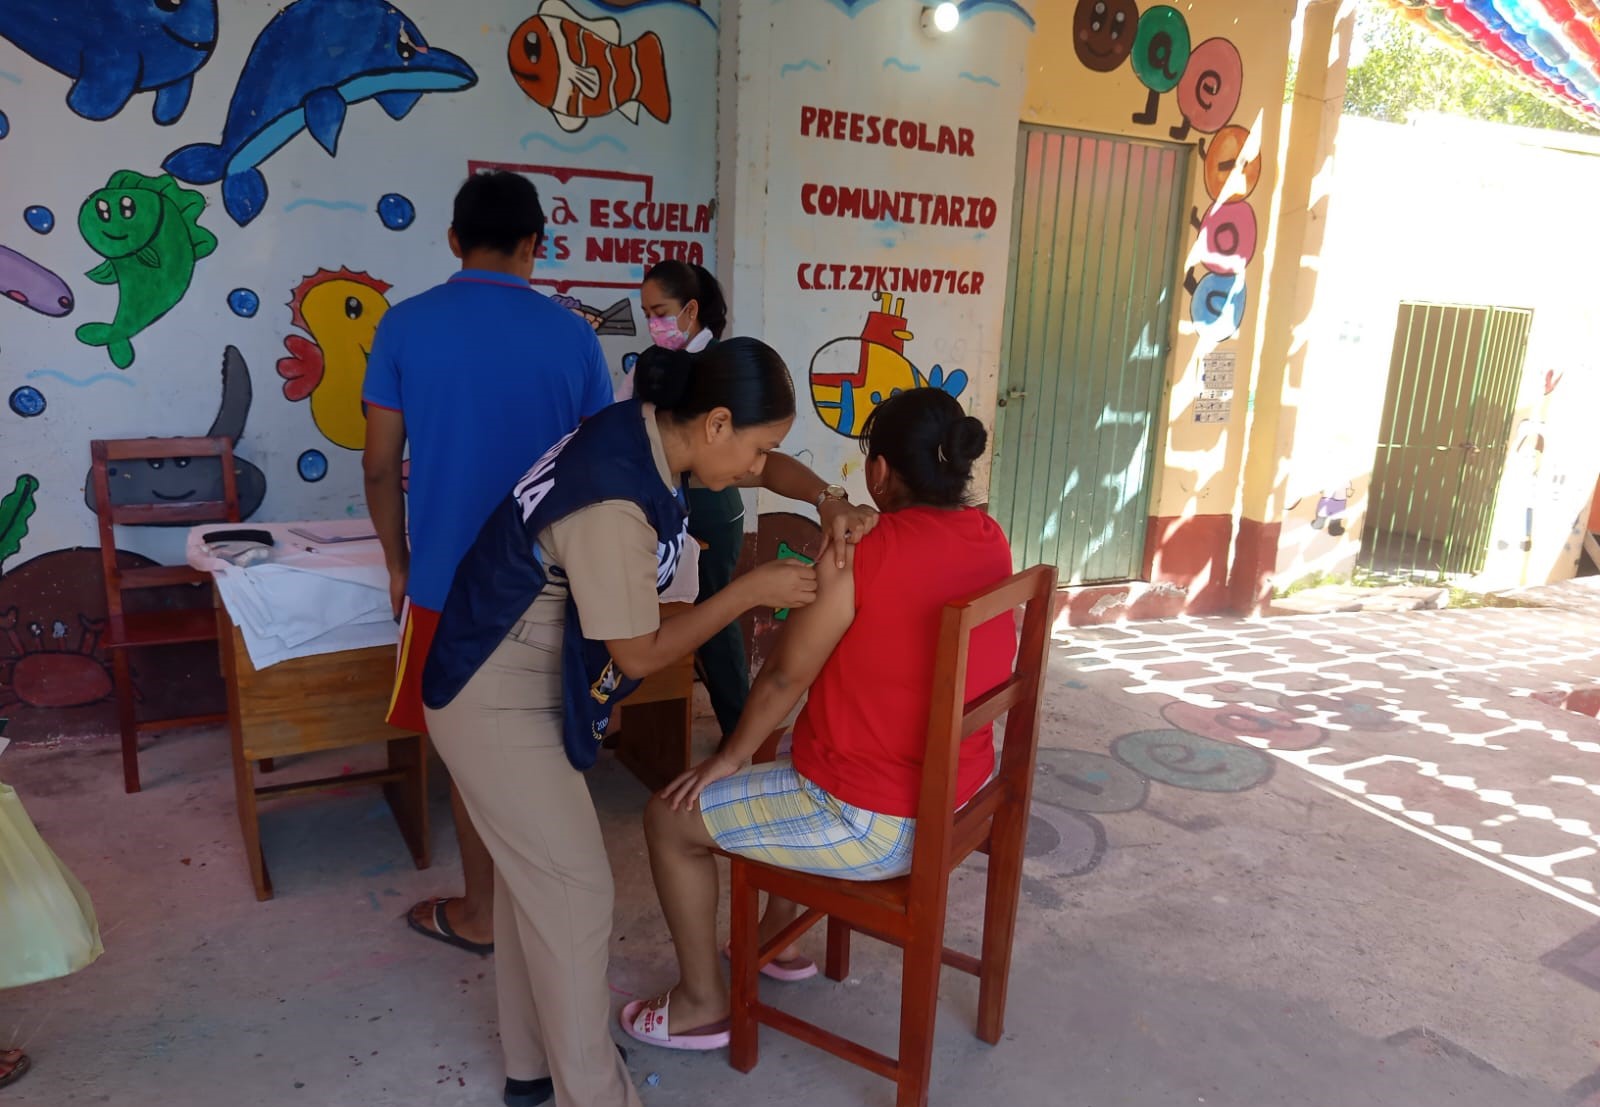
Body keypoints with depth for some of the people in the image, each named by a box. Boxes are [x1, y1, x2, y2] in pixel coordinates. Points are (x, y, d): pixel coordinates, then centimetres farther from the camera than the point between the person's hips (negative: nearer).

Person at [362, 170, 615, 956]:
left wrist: (398, 564, 9)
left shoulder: (406, 326, -6)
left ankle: (481, 913, 24)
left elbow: (381, 465, -4)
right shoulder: (571, 334, -4)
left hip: (451, 579, -1)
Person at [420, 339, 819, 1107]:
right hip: (495, 705, -10)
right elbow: (641, 654, -22)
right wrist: (752, 590, -18)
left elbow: (761, 467, 13)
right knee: (575, 892, 1)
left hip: (520, 690, 10)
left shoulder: (645, 431, -6)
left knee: (532, 874, 20)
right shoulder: (614, 505, -32)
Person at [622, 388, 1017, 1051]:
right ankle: (779, 936, 45)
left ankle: (703, 1004, 25)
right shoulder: (992, 542, -2)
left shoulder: (855, 560, -25)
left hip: (876, 824, -8)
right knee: (791, 764, 33)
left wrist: (730, 758, 2)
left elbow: (784, 679, -15)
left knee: (670, 819, 9)